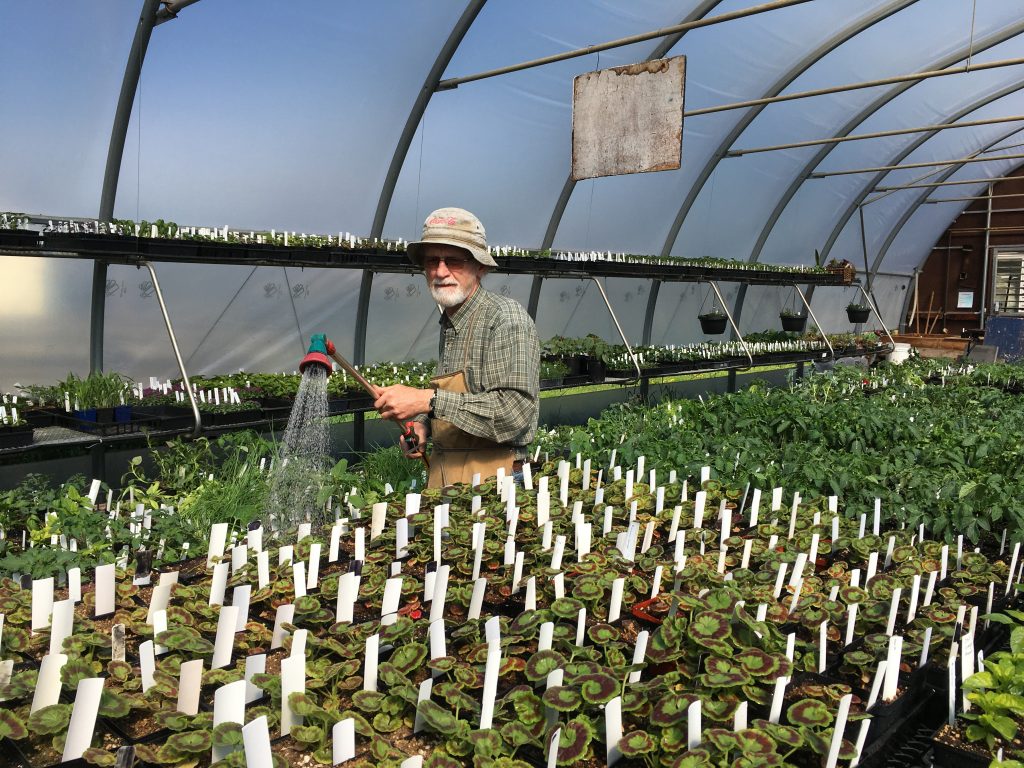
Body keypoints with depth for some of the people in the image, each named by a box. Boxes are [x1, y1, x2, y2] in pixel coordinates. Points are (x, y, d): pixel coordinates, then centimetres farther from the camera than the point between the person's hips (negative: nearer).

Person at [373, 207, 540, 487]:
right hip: (441, 473, 8)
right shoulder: (448, 323, 10)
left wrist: (429, 400, -27)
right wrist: (422, 424, 2)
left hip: (488, 480, -7)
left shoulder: (506, 318, -16)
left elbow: (515, 411, -26)